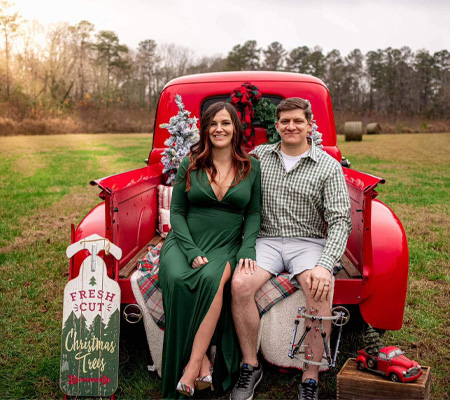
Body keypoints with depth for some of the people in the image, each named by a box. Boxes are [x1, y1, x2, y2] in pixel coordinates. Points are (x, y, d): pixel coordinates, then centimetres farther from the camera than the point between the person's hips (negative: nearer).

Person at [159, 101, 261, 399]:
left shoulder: (251, 167, 8)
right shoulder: (190, 165, 7)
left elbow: (254, 213, 8)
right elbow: (177, 212, 4)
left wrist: (247, 250, -9)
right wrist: (192, 252, -10)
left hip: (226, 246, 0)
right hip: (184, 241, 1)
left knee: (212, 279, -35)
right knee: (178, 281, -33)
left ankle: (191, 369, -28)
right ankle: (202, 363, -23)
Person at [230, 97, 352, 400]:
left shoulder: (328, 166, 0)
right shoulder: (258, 156, 9)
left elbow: (340, 222, -6)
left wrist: (325, 265, -22)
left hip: (308, 241, -1)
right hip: (267, 239, 2)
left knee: (319, 290, -31)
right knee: (240, 284, -27)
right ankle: (250, 366, -7)